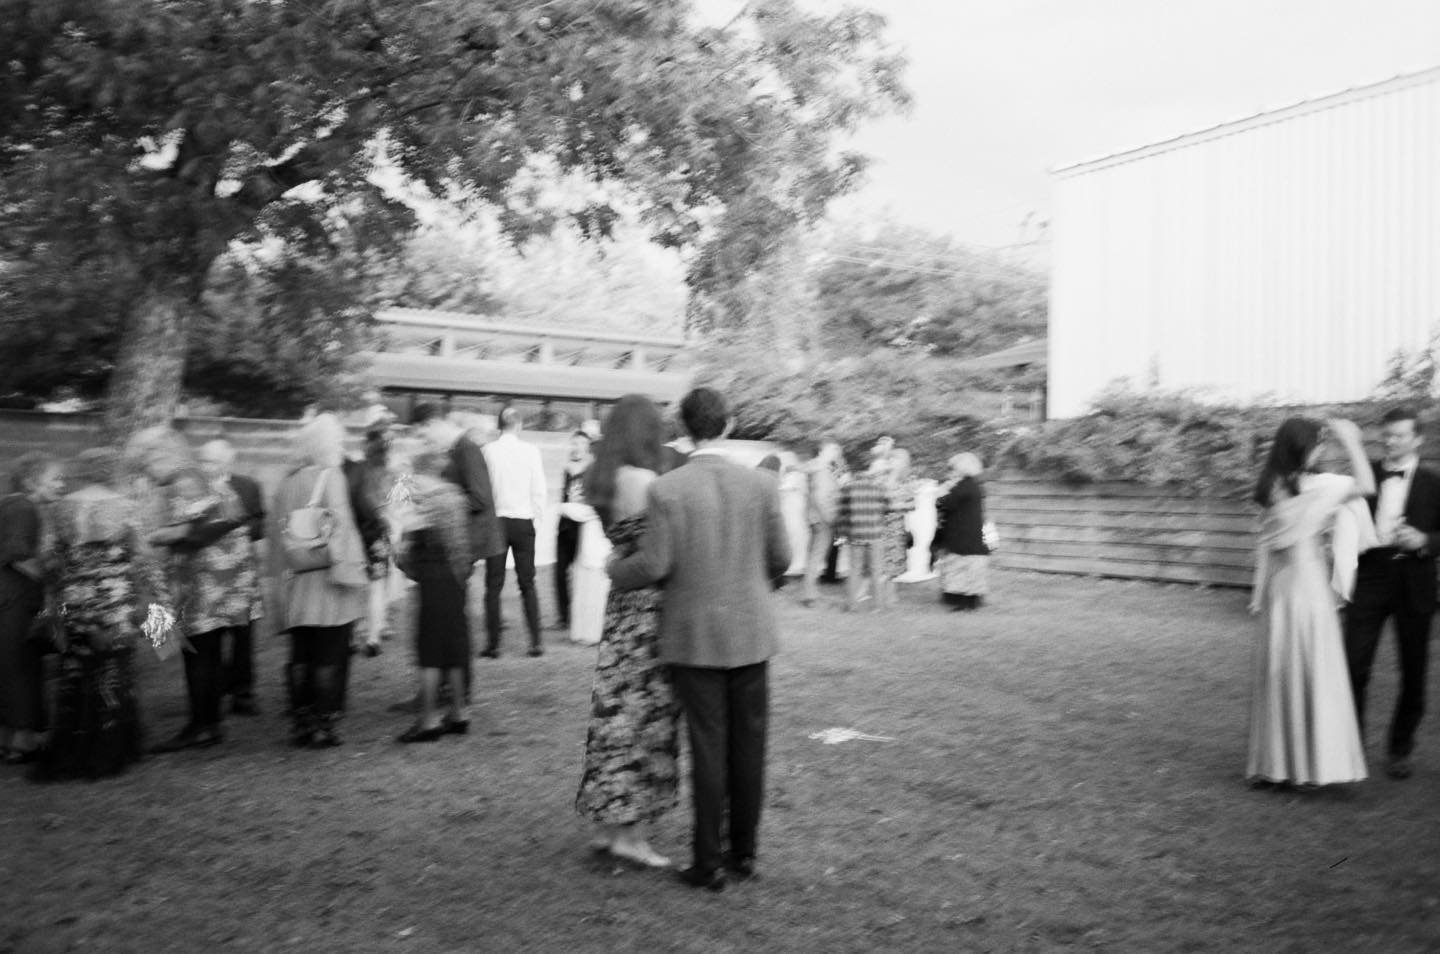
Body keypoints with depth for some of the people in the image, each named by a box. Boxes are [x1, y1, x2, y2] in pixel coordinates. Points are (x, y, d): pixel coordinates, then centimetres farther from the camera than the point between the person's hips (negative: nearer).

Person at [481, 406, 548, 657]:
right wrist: (537, 515, 10)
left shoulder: (487, 451, -5)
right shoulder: (531, 450, -5)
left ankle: (493, 644, 5)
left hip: (495, 520, 0)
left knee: (494, 585, 6)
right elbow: (539, 489, -3)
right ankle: (535, 643, 7)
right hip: (523, 521, 0)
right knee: (528, 584, 8)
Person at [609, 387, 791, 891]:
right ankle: (744, 851, 24)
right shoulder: (761, 485, -3)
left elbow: (654, 566, -13)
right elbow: (779, 559, 3)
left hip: (695, 635, -2)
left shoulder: (665, 489, -12)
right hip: (750, 630, 2)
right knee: (748, 743, 12)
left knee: (709, 747, 4)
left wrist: (615, 570, 8)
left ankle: (709, 863, 13)